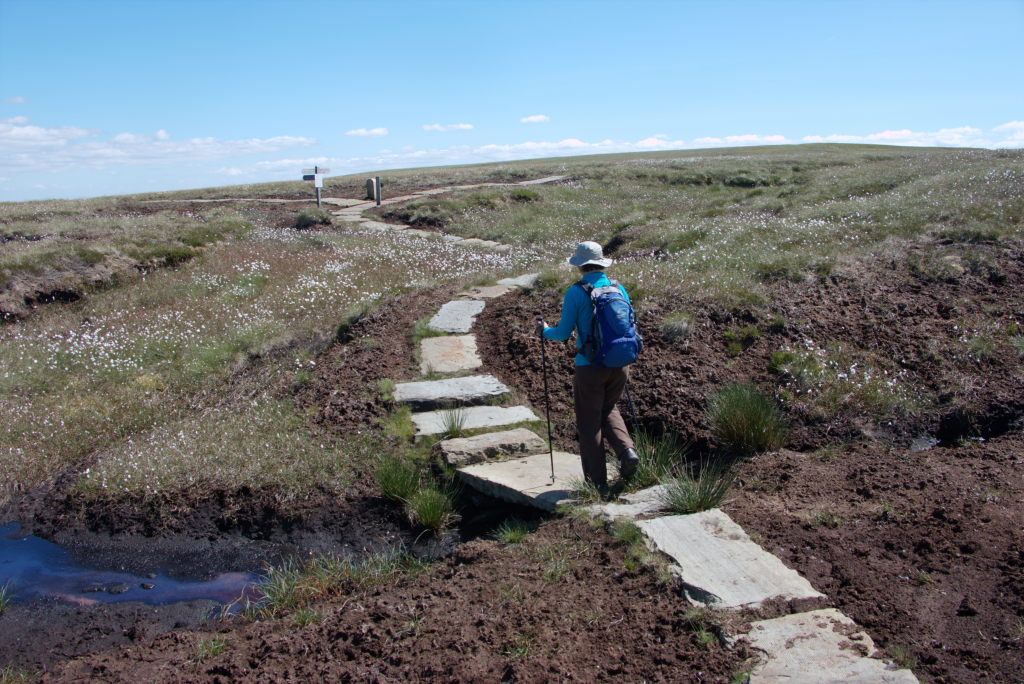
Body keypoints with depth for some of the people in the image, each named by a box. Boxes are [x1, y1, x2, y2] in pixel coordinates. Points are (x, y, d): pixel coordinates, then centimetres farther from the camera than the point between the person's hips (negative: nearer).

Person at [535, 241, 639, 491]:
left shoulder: (575, 292, -11)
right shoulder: (618, 288, 4)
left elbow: (563, 333, -7)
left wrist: (544, 331, 14)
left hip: (590, 367, -5)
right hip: (618, 365, 5)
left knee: (589, 423, 8)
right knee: (608, 410, 27)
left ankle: (597, 482, 13)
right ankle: (627, 450, 4)